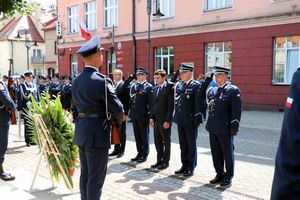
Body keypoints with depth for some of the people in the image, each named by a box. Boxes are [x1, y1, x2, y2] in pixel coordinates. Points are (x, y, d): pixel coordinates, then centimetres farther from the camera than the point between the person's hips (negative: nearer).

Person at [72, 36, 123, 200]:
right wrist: (120, 117, 9)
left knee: (85, 174, 17)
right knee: (96, 177, 1)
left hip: (82, 129, 8)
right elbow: (117, 108, -12)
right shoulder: (101, 80, -17)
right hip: (97, 132, -8)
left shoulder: (76, 80, 7)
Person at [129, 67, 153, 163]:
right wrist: (127, 112, 9)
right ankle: (139, 152, 26)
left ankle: (144, 154, 16)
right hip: (134, 115, 6)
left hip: (143, 116, -6)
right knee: (137, 135, 14)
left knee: (144, 136, 6)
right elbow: (130, 99, 14)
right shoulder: (133, 86, 11)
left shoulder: (148, 87, -7)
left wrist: (149, 116, -15)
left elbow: (150, 102, -11)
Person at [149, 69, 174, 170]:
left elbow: (171, 106, -13)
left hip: (165, 120, -7)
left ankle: (165, 161, 16)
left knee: (166, 142, 6)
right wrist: (152, 118, 8)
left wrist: (167, 121, -16)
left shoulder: (169, 88, -10)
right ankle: (159, 160, 24)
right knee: (157, 142, 13)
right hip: (156, 120, 7)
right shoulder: (155, 88, 12)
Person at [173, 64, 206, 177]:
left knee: (191, 145, 7)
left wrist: (198, 120, -17)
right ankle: (184, 165, 28)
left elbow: (199, 104, -14)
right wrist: (175, 117, 10)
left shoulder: (196, 86, -11)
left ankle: (191, 168, 18)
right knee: (183, 144, 15)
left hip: (190, 121, -6)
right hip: (180, 120, 7)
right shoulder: (178, 85, 9)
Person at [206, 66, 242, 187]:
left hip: (225, 129, -6)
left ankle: (228, 177, 21)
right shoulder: (211, 90, 10)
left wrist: (234, 128, -15)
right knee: (216, 153, 14)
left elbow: (236, 111, -12)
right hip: (213, 128, 6)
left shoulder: (233, 90, -8)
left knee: (228, 153, 8)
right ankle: (219, 174, 29)